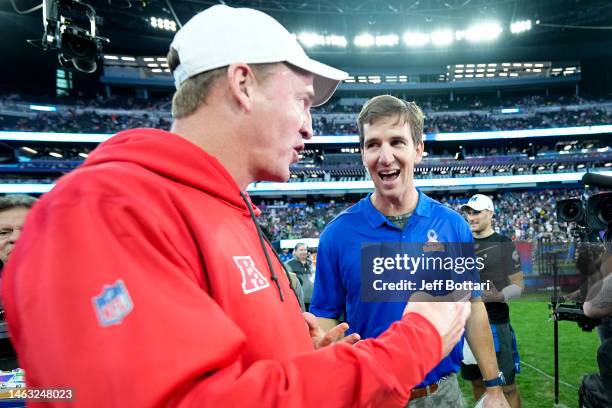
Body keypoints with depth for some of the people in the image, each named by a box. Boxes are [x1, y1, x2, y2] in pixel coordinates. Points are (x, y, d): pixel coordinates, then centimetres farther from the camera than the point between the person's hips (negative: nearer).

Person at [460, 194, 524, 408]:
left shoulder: (503, 244, -5)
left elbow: (518, 285, -7)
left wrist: (500, 296, -24)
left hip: (495, 324, -5)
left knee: (507, 387, 2)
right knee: (477, 382, 15)